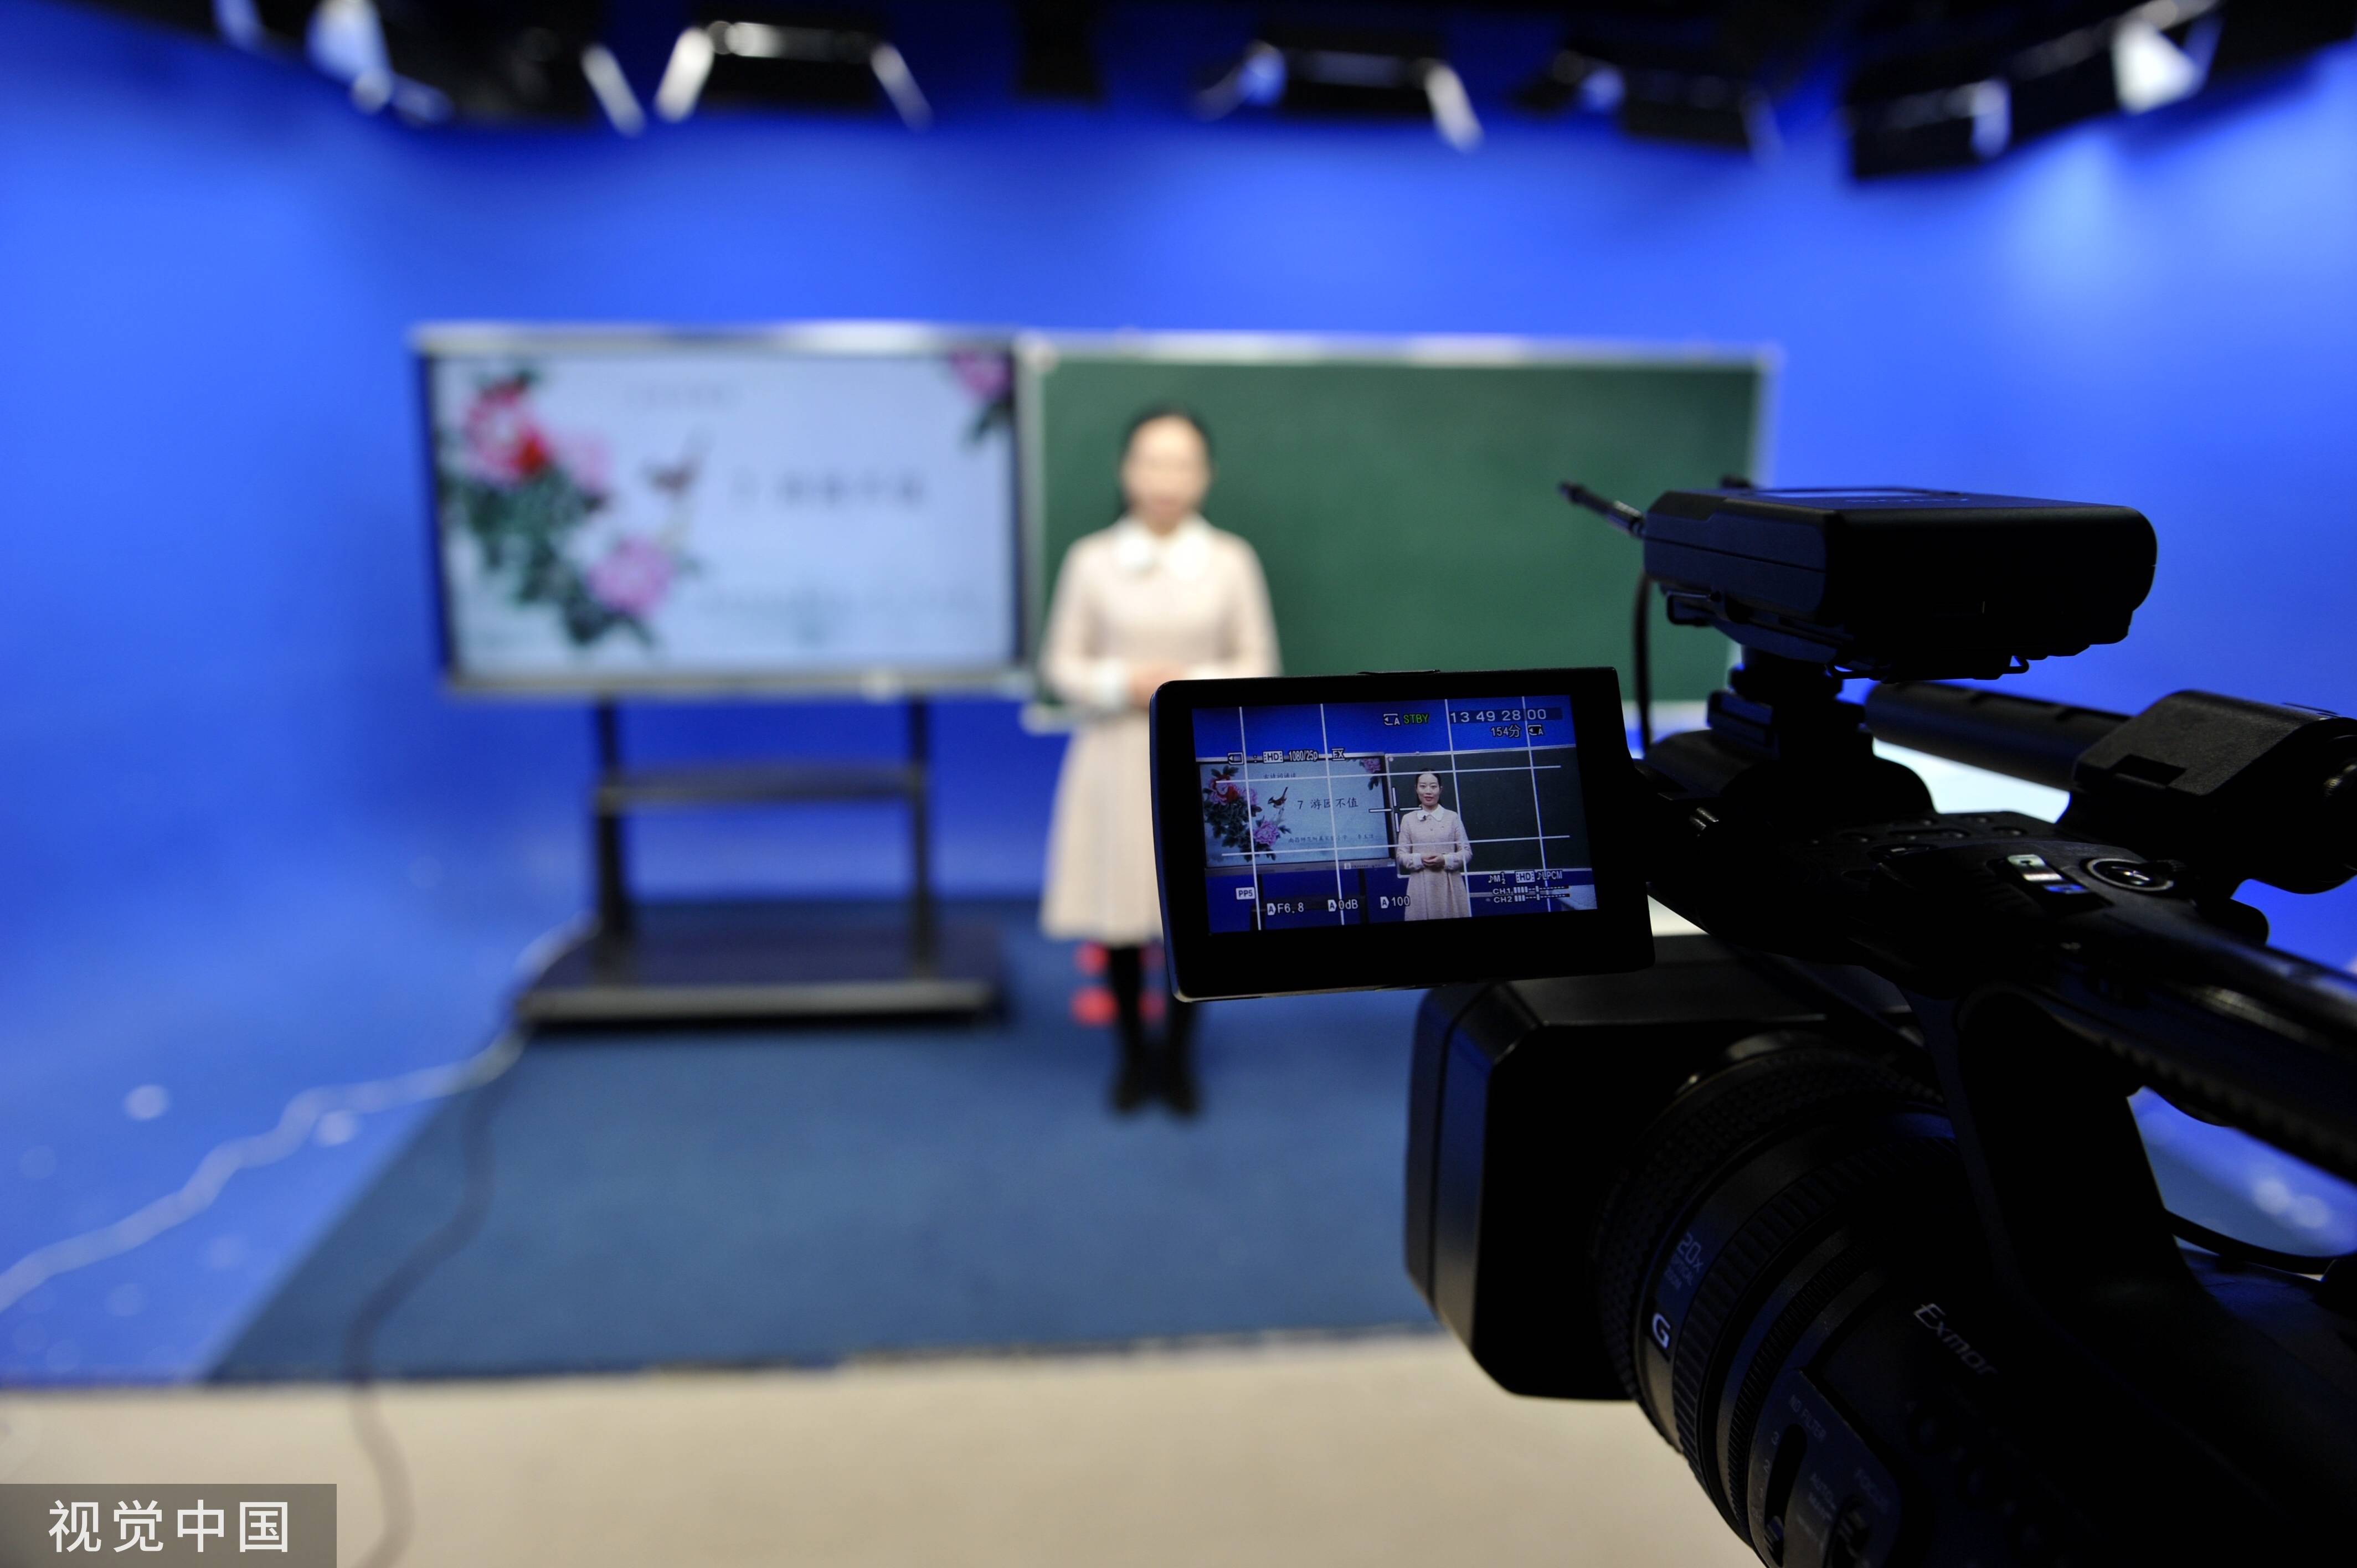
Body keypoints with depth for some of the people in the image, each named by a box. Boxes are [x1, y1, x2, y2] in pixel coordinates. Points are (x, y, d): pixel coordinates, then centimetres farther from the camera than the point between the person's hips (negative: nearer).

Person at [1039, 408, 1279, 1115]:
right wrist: (1122, 683, -14)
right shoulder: (1092, 560, -1)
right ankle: (1133, 1054, 27)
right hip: (1116, 758, 0)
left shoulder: (1232, 562, -1)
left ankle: (1177, 1055, 27)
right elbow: (1061, 662, 4)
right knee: (1119, 915, 6)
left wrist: (1197, 685, -15)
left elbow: (1258, 666, 3)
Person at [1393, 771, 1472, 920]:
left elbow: (1467, 852, 3)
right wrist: (1420, 859, -12)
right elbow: (1401, 855, 5)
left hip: (1450, 884, 0)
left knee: (1452, 916, 1)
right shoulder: (1408, 819, 5)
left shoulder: (1453, 817, 3)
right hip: (1421, 886, 0)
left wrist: (1445, 860, -12)